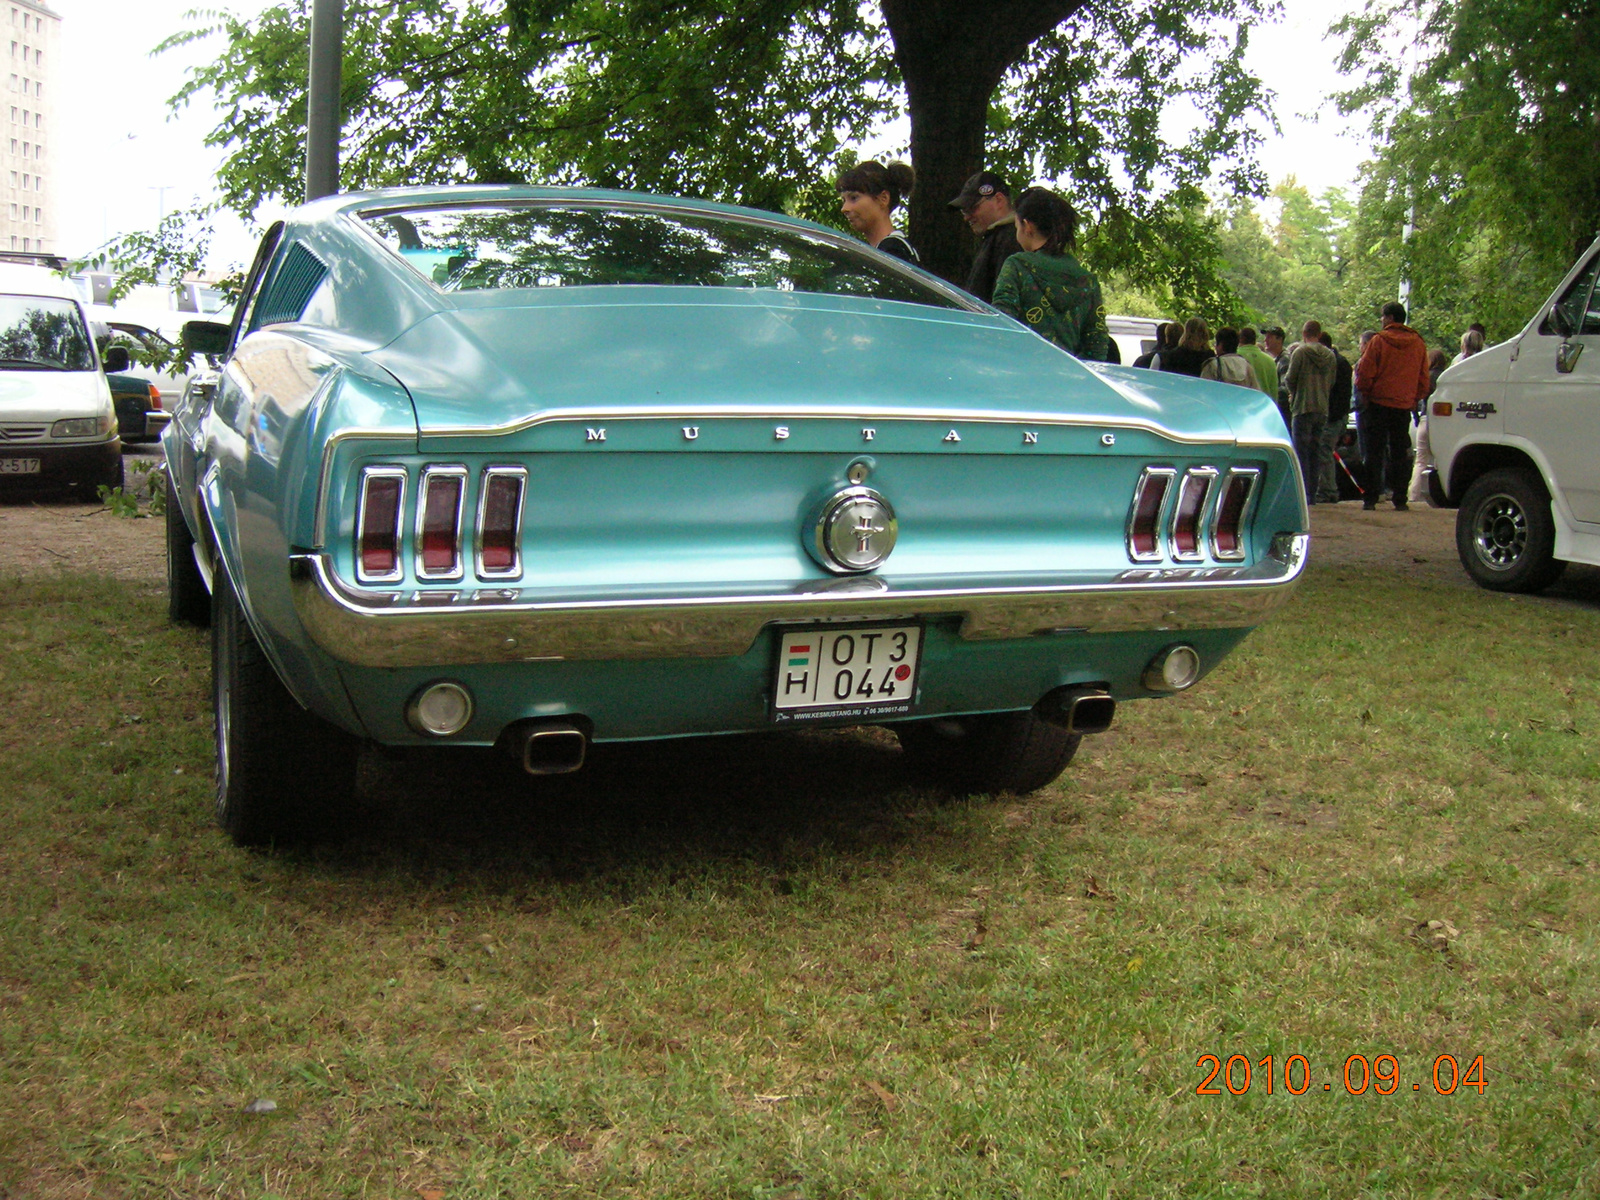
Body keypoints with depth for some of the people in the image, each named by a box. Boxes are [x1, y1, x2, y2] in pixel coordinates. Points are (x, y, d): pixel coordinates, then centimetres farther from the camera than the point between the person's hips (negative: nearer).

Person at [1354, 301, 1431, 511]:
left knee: (1375, 452, 1)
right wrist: (1415, 399, 18)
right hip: (1405, 405, 3)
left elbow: (1364, 373, -8)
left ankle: (1370, 498, -3)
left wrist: (1367, 393, 8)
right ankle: (1400, 499, 6)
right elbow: (1423, 378, 9)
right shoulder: (1418, 344, 6)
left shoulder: (1378, 341, -7)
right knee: (1399, 453, 8)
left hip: (1379, 403, -3)